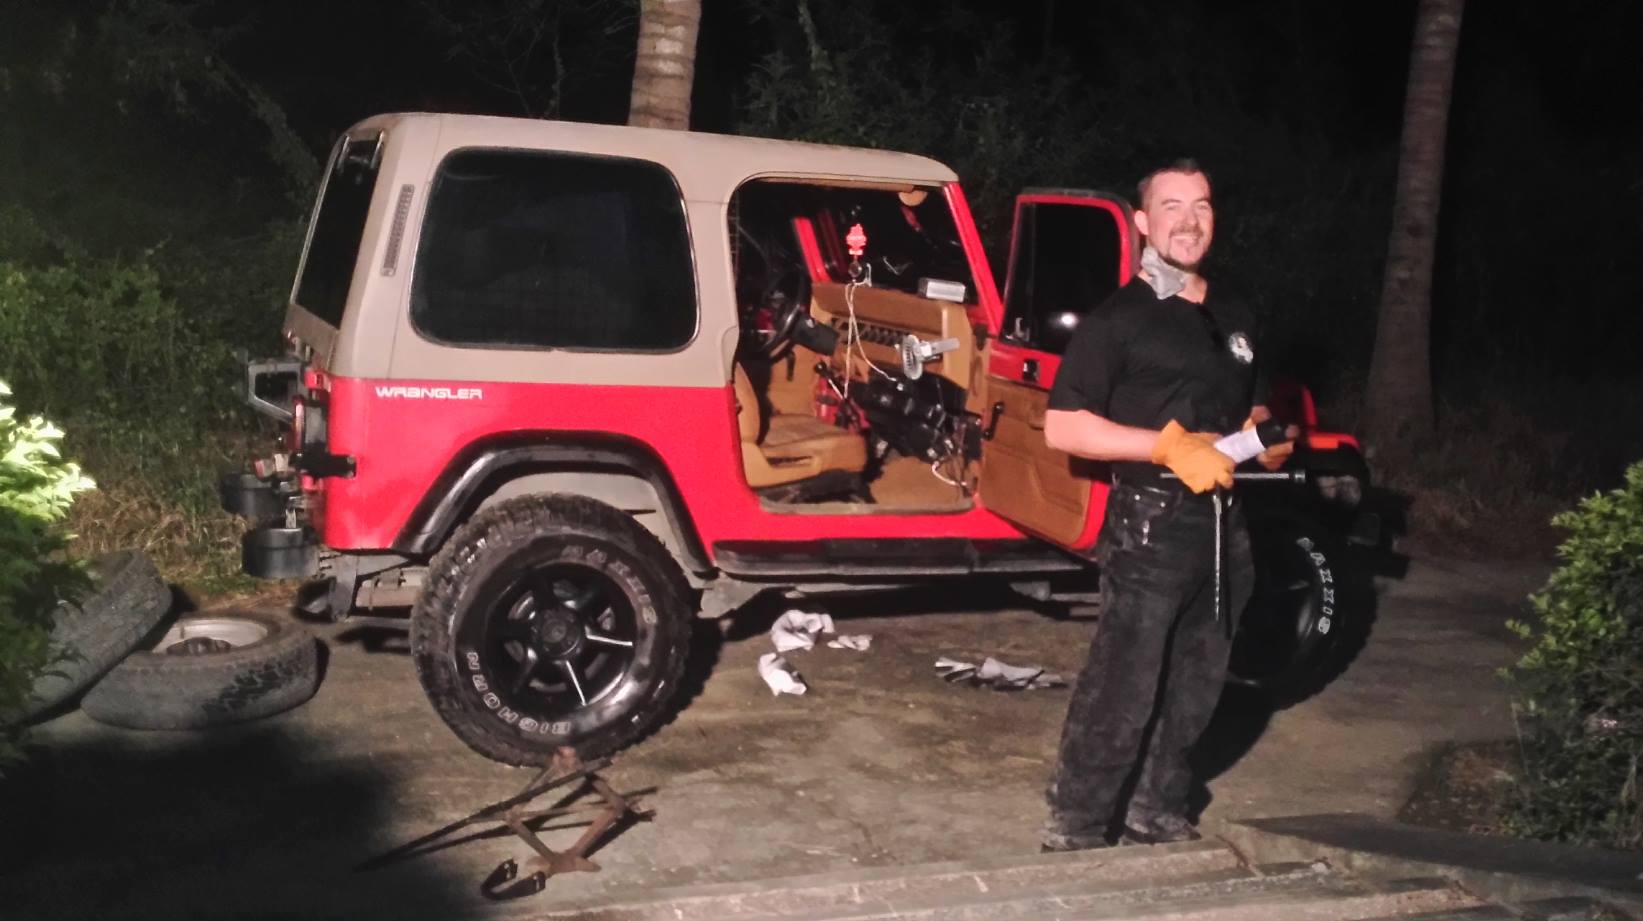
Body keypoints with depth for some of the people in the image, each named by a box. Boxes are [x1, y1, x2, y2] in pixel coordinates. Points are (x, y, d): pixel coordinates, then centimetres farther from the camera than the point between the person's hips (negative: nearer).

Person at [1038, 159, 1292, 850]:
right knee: (1123, 692, -9)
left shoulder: (1234, 319, 16)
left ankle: (1158, 812, 29)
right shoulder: (1119, 319, -6)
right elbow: (1061, 428, -12)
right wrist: (1168, 446, -20)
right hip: (1150, 526, -7)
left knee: (1196, 688, 14)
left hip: (1222, 523, 7)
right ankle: (1076, 832, 1)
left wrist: (1267, 441, 6)